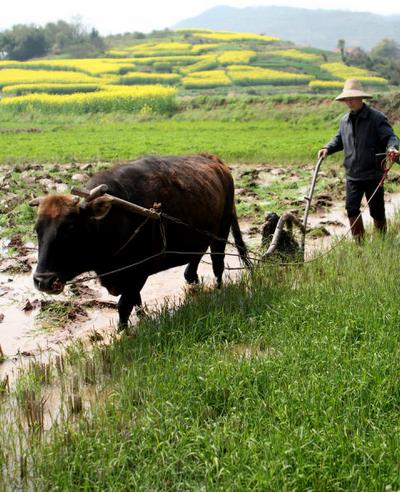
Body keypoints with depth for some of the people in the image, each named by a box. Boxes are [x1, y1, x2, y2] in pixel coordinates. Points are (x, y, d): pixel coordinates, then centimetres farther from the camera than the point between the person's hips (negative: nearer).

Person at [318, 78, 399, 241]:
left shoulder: (377, 118, -9)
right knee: (352, 209, 3)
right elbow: (339, 140, 23)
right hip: (352, 175, 5)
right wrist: (327, 148, 4)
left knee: (377, 211, 7)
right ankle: (359, 241, 17)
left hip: (373, 174, -5)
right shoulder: (344, 120, 10)